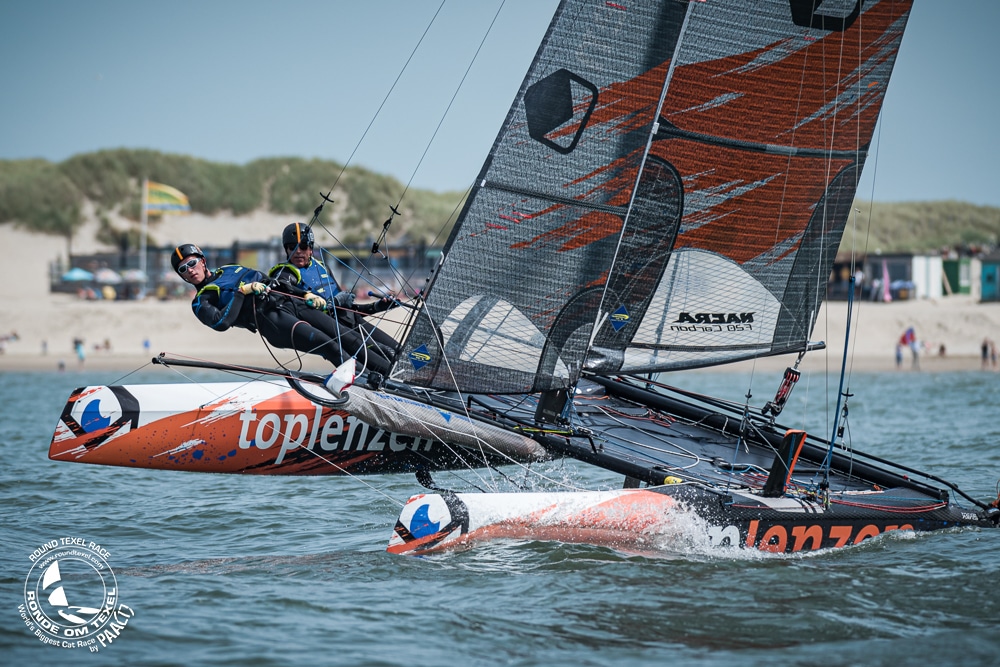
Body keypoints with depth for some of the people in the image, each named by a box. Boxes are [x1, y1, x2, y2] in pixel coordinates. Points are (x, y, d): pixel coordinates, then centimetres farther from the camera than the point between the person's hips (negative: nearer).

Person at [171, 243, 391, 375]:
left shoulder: (231, 269, 28)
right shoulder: (201, 303, 10)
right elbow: (221, 322, -12)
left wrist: (306, 295, 17)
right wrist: (243, 292, -9)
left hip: (290, 302, 7)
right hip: (271, 320, -7)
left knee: (348, 338, -4)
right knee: (330, 347, -26)